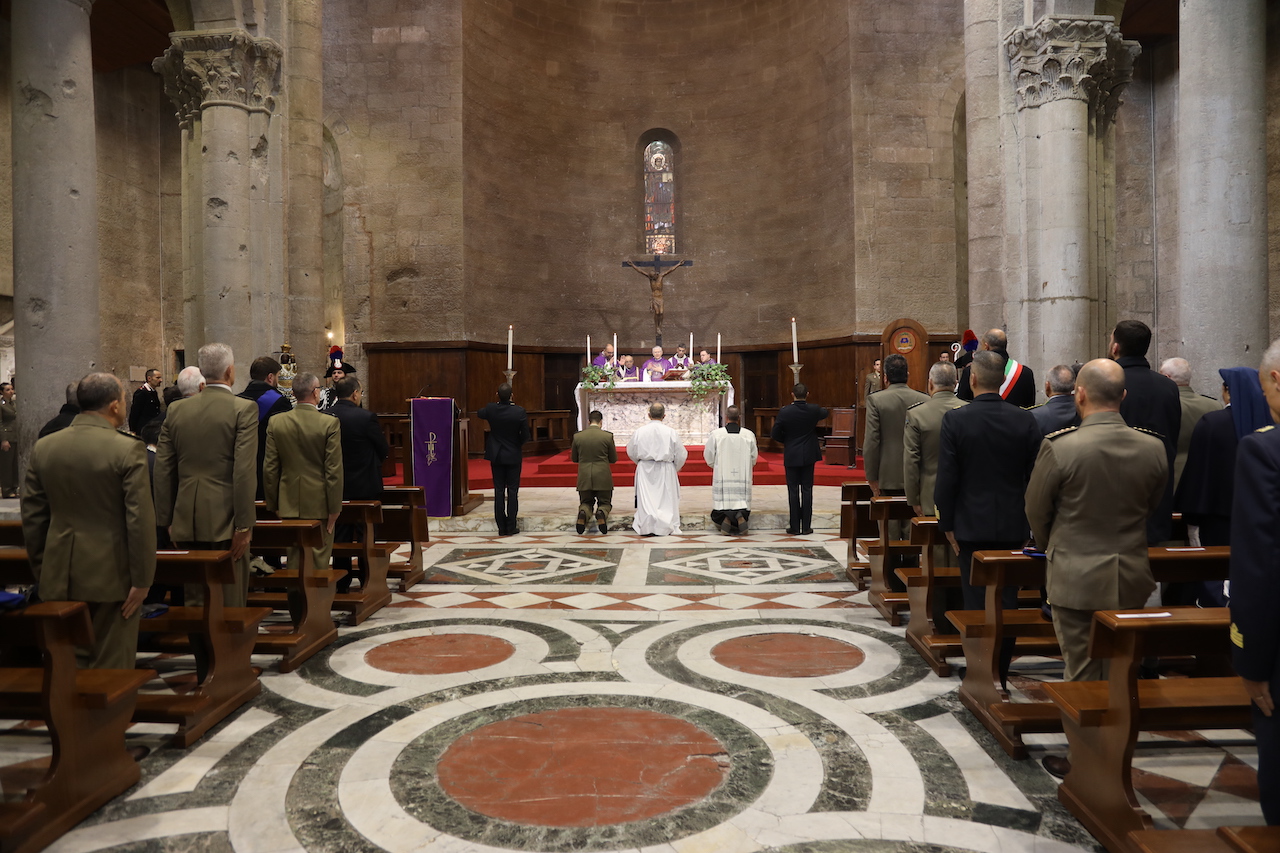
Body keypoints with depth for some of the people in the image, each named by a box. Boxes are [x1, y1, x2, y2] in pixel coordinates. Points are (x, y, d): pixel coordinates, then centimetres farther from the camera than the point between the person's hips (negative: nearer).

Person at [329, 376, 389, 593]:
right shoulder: (366, 418, -17)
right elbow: (383, 450, -7)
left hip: (336, 485, 4)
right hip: (365, 485, -4)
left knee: (340, 535, 12)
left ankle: (341, 584, 17)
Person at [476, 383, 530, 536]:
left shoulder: (491, 409, -9)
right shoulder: (519, 412, -15)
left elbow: (479, 414, 15)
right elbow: (525, 435, -9)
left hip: (496, 456, 2)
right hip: (513, 456, -2)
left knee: (499, 491, 7)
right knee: (512, 492, 4)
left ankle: (501, 527, 8)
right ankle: (511, 527, 5)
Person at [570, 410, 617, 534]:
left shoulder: (577, 436, -2)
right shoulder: (608, 436, -6)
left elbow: (573, 458, 9)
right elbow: (613, 459, 2)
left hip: (584, 478, 1)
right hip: (603, 477, -1)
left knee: (586, 503, 20)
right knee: (605, 503, 17)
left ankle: (583, 513, -15)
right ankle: (601, 513, -18)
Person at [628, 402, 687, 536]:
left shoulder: (639, 431, -5)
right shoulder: (671, 432, -8)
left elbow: (631, 452, 7)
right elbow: (681, 455, -1)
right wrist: (675, 468, 18)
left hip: (645, 470, 1)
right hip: (665, 470, -1)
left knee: (646, 499, 6)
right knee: (666, 499, 7)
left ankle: (647, 526, 0)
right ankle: (665, 527, 5)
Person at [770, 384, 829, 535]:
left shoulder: (784, 412, -13)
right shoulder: (814, 410, -6)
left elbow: (774, 434, -8)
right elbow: (826, 413, 18)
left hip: (791, 456, -2)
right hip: (809, 455, 2)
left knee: (793, 491, 4)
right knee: (807, 490, 7)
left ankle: (794, 527, 6)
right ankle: (806, 526, 9)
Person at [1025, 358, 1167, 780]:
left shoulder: (1059, 447, -19)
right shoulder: (1153, 448, -5)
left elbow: (1037, 511, -6)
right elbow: (1152, 507, 8)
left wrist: (1053, 549, 14)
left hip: (1076, 575, -4)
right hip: (1131, 577, 5)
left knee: (1082, 673, 7)